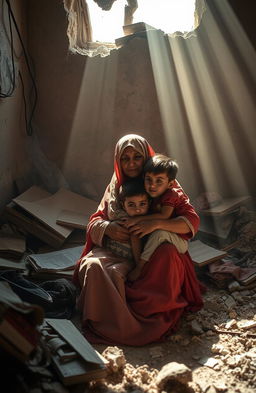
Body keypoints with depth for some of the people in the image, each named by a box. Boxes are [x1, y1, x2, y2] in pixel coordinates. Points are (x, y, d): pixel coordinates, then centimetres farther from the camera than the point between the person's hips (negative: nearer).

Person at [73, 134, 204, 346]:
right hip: (116, 249, 3)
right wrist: (108, 228, -13)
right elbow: (95, 221, 12)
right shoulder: (115, 185, 13)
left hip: (152, 252, -3)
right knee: (91, 265, -29)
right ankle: (104, 323, -19)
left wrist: (157, 223, -25)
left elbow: (193, 221, -9)